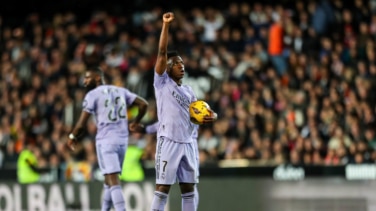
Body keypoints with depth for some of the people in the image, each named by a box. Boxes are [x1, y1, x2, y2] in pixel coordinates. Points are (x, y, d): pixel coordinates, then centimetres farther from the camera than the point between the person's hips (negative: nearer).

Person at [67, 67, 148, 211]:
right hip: (122, 140, 6)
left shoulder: (93, 95, -4)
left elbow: (81, 124, -6)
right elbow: (144, 104, 12)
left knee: (113, 181, -12)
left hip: (106, 141, -6)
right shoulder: (121, 91, 13)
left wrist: (72, 137, 14)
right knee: (109, 179, 19)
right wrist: (135, 122, 28)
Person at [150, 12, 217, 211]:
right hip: (168, 142, -6)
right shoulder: (162, 83, 1)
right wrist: (166, 25, -15)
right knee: (162, 189, -6)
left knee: (188, 189, 7)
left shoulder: (188, 90, 18)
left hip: (187, 143, 6)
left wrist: (210, 116, -2)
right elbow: (162, 52, -9)